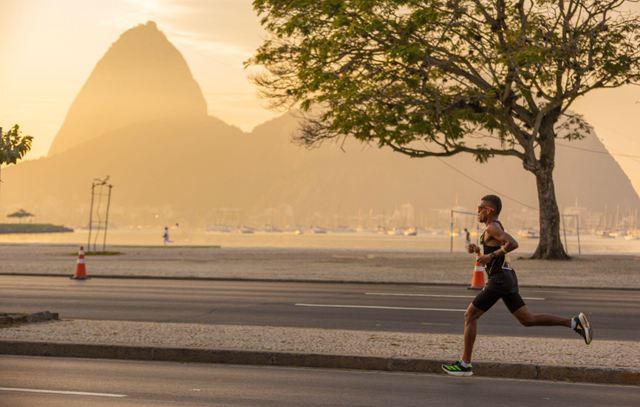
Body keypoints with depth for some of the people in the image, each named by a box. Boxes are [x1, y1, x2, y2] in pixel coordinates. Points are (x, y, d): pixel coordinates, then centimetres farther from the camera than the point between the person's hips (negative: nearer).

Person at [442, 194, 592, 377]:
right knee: (528, 320, 9)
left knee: (470, 315, -1)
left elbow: (513, 243, -26)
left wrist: (491, 255, -21)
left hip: (499, 280, -10)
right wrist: (477, 250, 9)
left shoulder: (493, 227, -10)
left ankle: (465, 364, 2)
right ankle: (575, 322, 3)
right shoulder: (495, 228, 20)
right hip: (507, 278, 10)